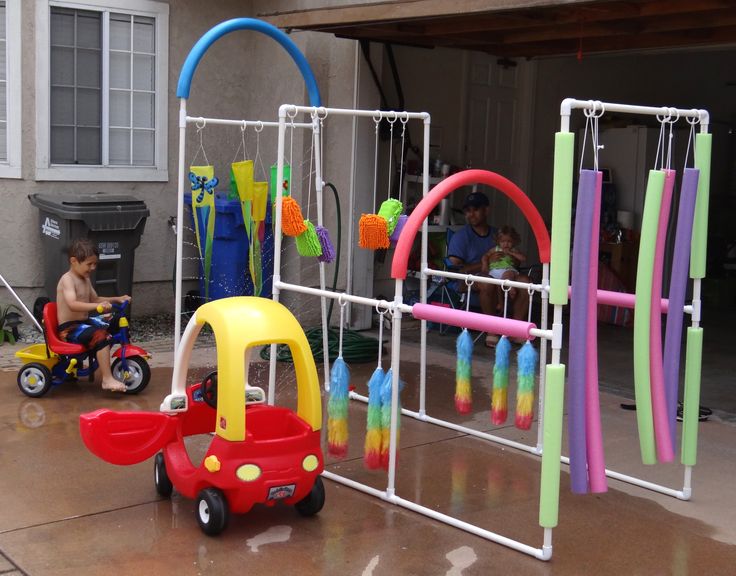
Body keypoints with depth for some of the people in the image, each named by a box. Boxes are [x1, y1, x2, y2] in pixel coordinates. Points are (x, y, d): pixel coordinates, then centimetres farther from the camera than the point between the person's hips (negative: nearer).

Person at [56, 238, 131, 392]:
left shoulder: (85, 279, 13)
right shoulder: (67, 279, -16)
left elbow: (94, 299, 26)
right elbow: (72, 304, -33)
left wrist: (116, 299, 13)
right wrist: (97, 306, -44)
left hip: (84, 322, 10)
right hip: (69, 328, -10)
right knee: (101, 336, -31)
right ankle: (107, 380, -32)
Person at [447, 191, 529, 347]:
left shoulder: (497, 234, 18)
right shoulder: (460, 236, 4)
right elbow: (455, 268, -8)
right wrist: (486, 262, -12)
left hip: (500, 278, 5)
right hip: (468, 282, -5)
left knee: (524, 279, -21)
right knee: (488, 282, -38)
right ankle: (492, 331, -25)